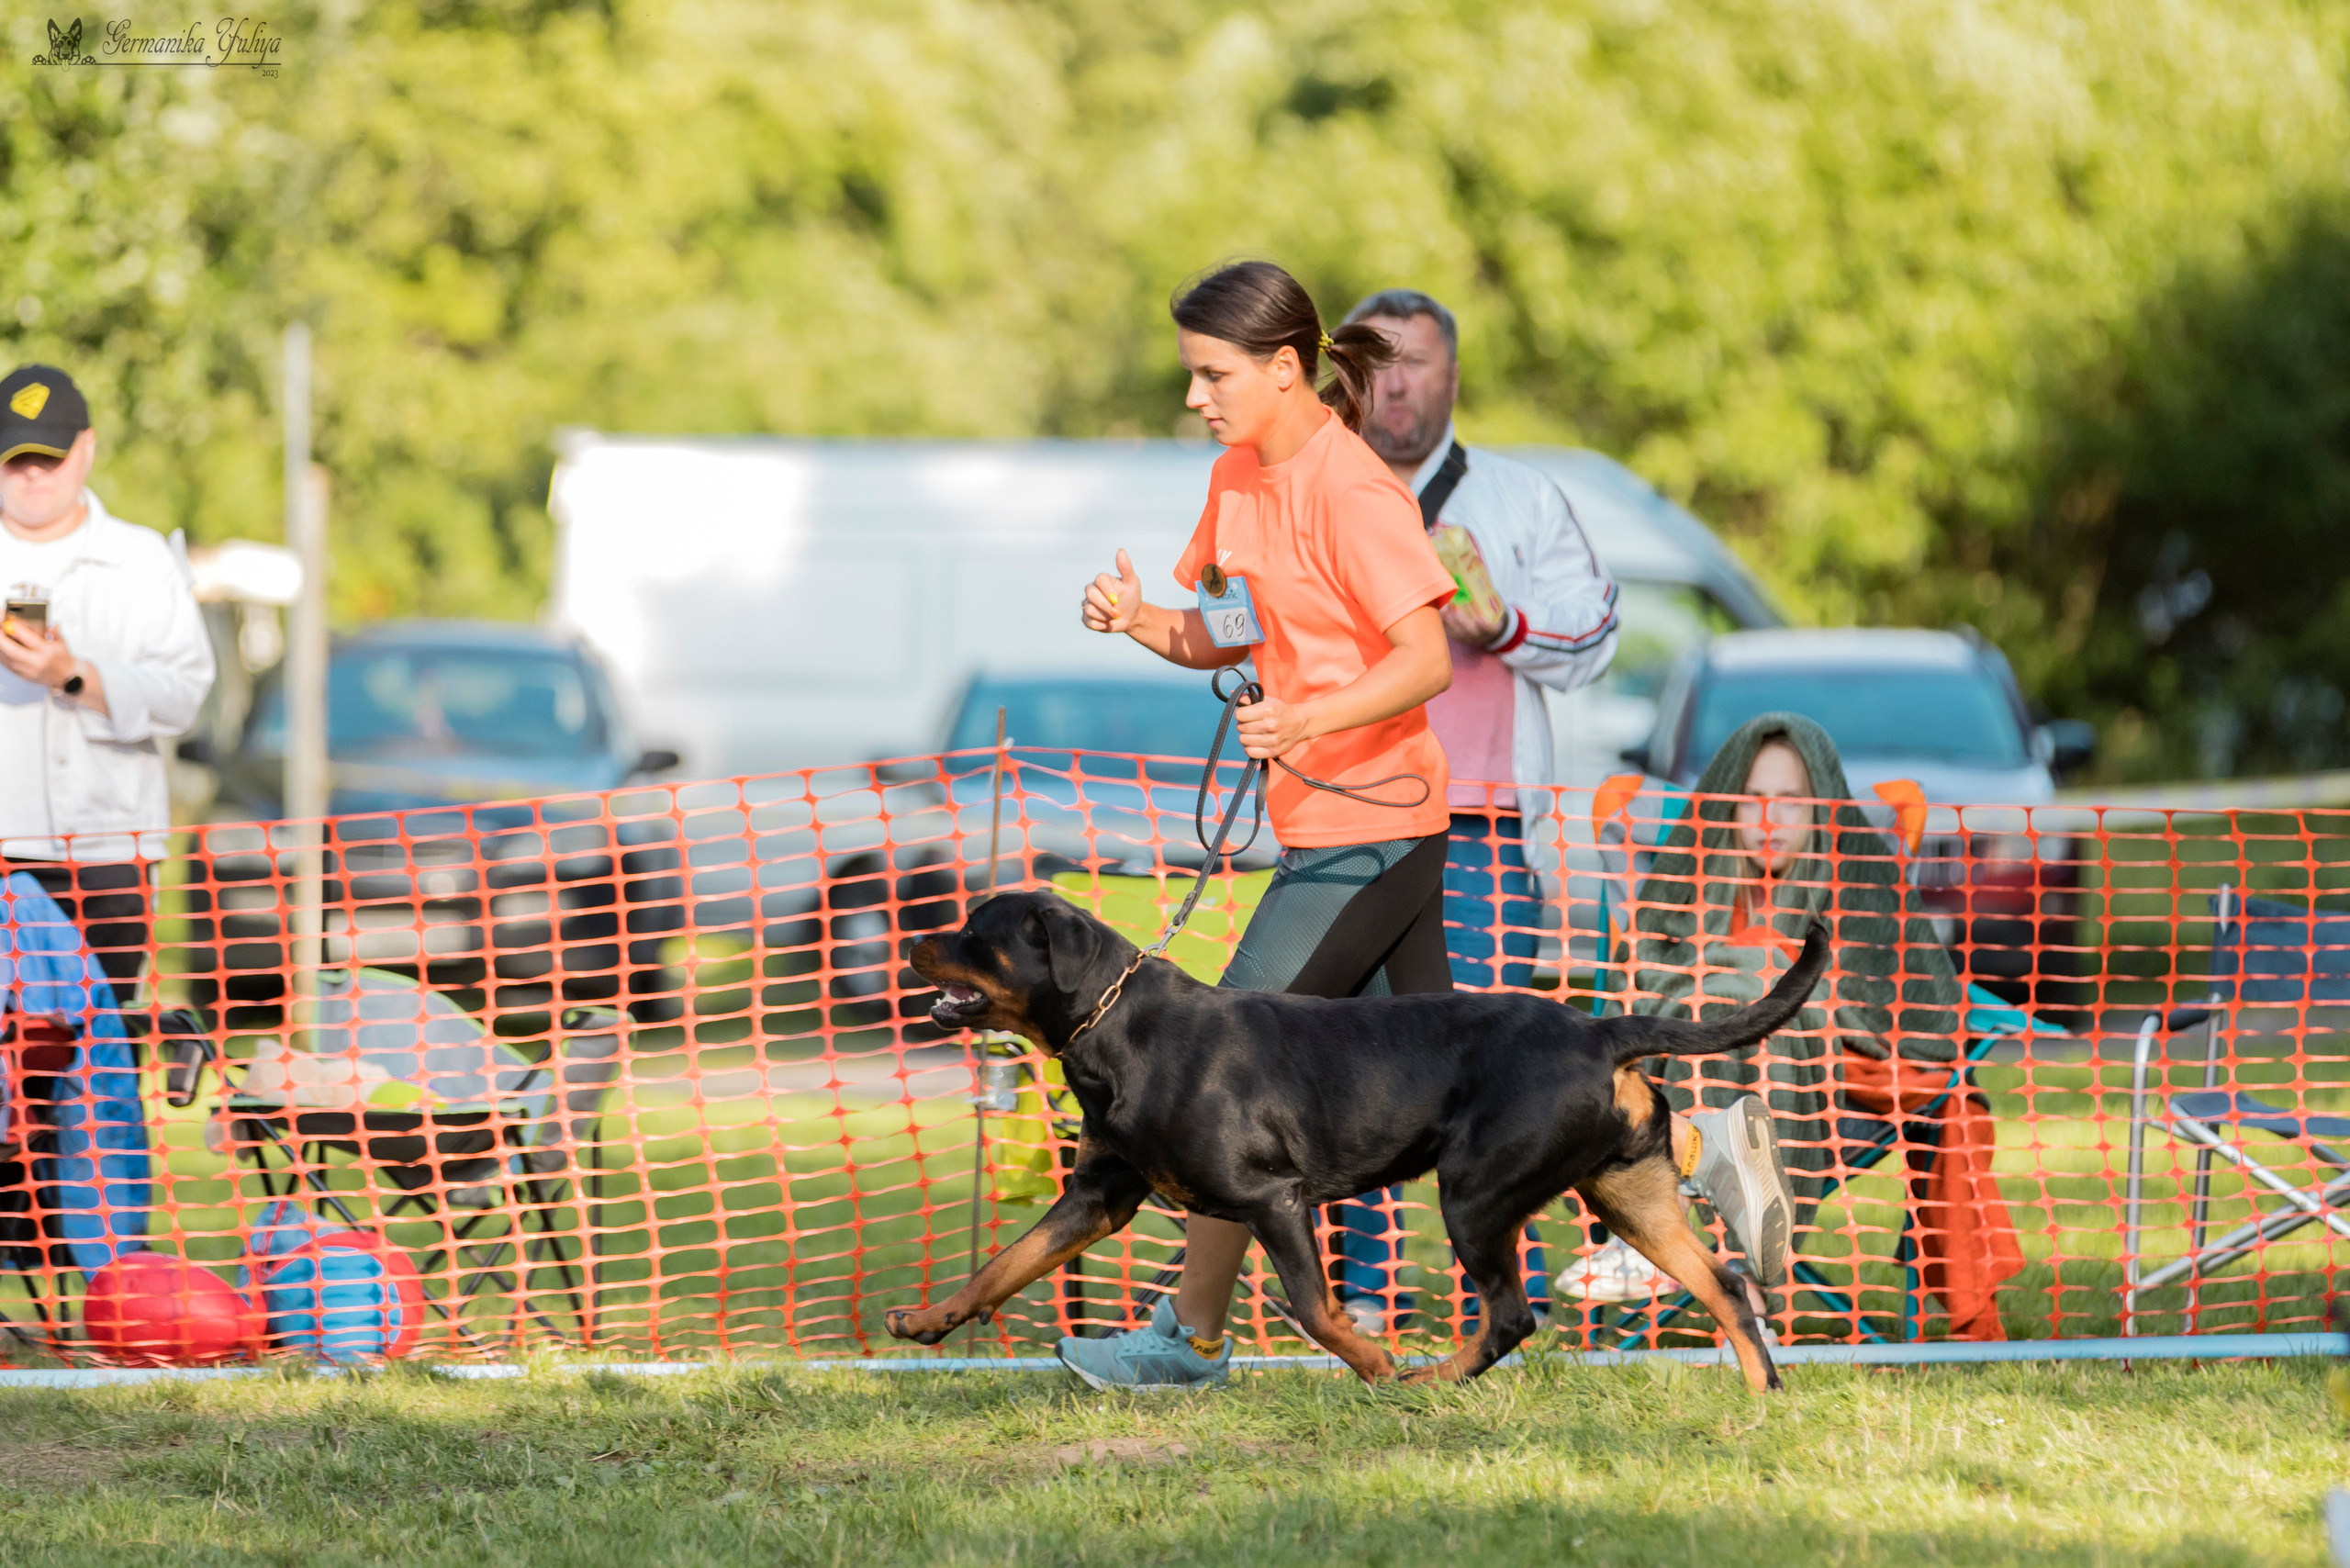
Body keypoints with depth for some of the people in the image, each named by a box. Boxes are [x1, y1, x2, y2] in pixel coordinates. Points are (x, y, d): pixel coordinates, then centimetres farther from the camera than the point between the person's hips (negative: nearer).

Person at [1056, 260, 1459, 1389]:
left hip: (1367, 823, -9)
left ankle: (1192, 1332, -4)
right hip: (1325, 823, 9)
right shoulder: (1238, 479, 11)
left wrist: (1311, 719, -35)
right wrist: (1138, 620, -2)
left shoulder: (1350, 491, -17)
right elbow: (1224, 638, 19)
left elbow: (1429, 660, -20)